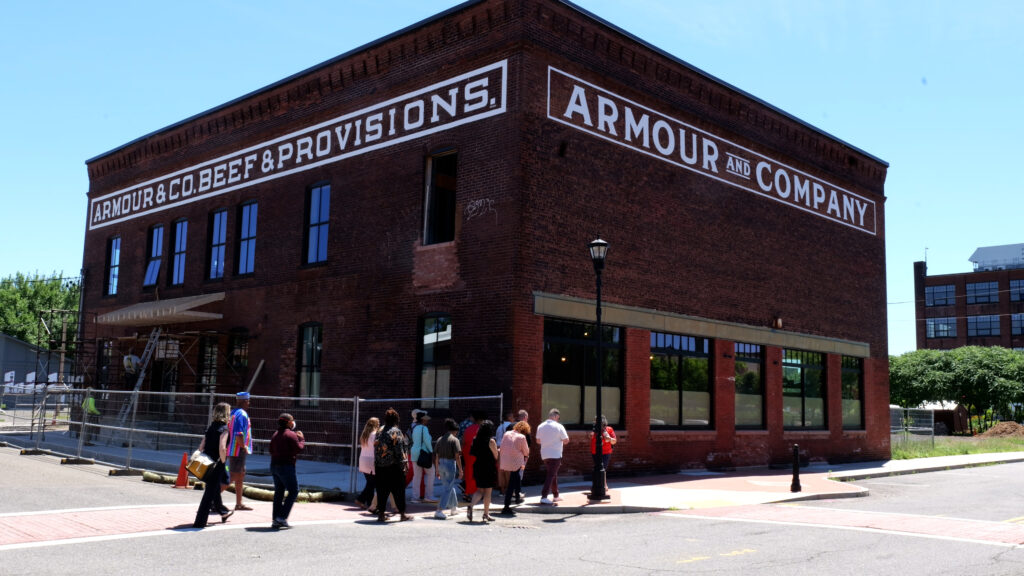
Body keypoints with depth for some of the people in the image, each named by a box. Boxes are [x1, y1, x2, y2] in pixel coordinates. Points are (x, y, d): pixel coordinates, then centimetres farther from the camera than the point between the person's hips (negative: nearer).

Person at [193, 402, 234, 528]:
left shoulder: (210, 427, 10)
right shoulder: (224, 429, -13)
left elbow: (201, 446, 11)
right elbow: (222, 448, -24)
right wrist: (223, 462, -11)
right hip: (217, 465, -8)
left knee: (216, 488, 25)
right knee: (210, 492, -1)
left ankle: (223, 512, 45)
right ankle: (200, 521, 0)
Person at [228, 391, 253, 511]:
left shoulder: (233, 413, 15)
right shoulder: (242, 414, -16)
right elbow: (239, 434, -25)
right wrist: (244, 447, -15)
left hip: (233, 450, 10)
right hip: (238, 451, -10)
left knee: (241, 475, 14)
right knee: (234, 476, -6)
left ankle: (239, 503, 19)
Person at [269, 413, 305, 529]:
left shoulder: (275, 435, 13)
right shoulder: (291, 434, -13)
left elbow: (271, 450, 18)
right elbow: (299, 448, -13)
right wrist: (302, 439, 2)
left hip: (274, 466, 8)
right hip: (286, 466, -8)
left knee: (278, 493, 12)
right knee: (293, 491, 0)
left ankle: (276, 521, 11)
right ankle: (282, 517, -8)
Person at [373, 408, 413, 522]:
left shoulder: (380, 432, 8)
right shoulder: (396, 432, -9)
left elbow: (376, 448, 10)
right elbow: (399, 450, -13)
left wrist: (377, 463, 14)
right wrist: (403, 464, -9)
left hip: (380, 466, 5)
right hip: (394, 466, -5)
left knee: (382, 490, 10)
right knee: (398, 490, 4)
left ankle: (381, 514, 11)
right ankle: (402, 514, 9)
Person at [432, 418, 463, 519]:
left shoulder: (440, 440, 8)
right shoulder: (454, 439, -10)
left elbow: (437, 456, 9)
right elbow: (457, 456, -14)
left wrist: (437, 470, 16)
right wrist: (460, 470, -9)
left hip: (441, 464, 7)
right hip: (450, 464, -6)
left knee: (450, 487, 22)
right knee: (447, 489, -1)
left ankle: (454, 508, 34)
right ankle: (439, 511, -9)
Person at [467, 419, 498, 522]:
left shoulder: (475, 440, 3)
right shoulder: (491, 441, -13)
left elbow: (473, 453, 11)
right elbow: (496, 456, -9)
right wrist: (497, 450, 11)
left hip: (478, 467, 5)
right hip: (489, 468, -5)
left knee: (480, 490, 15)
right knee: (488, 491, 6)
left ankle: (471, 506, -8)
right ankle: (486, 514, 12)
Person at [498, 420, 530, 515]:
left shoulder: (507, 434, 5)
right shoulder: (522, 437, -9)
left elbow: (501, 449, 9)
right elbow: (526, 452, -1)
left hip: (505, 463, 5)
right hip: (516, 463, -5)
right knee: (511, 484, -1)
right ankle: (506, 507, -3)